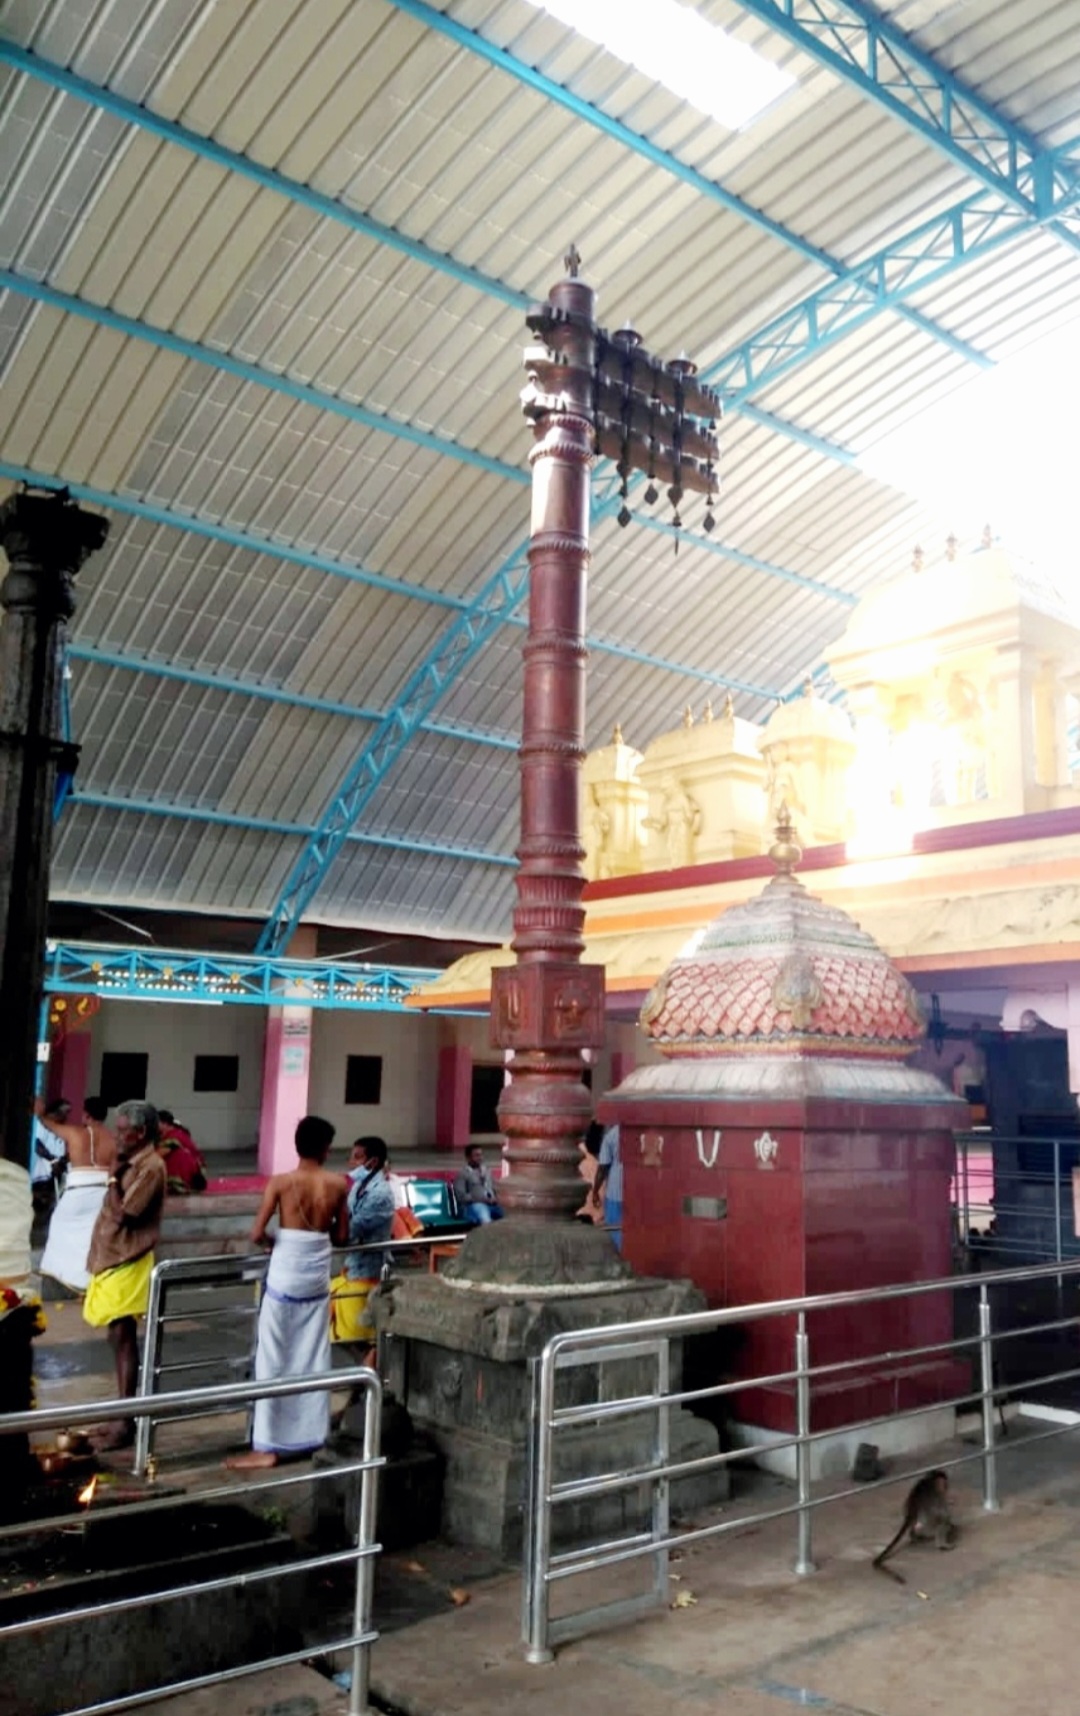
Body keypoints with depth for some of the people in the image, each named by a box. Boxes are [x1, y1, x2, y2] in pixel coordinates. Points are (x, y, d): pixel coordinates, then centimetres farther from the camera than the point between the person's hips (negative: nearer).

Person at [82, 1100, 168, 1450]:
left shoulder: (151, 1167, -16)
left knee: (123, 1339, -6)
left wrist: (113, 1177, -11)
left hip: (128, 1263, -9)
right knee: (119, 1339, 13)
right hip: (113, 1259, 9)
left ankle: (125, 1421, -1)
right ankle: (122, 1414, 21)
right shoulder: (131, 1163, 13)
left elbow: (125, 1214, -20)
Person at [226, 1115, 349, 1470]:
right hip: (317, 1278, 4)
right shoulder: (339, 1184, -2)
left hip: (285, 1278, -3)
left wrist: (276, 1240, 10)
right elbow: (340, 1235, 6)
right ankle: (312, 1437, 22)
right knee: (313, 1360, 13)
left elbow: (256, 1235, -10)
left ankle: (267, 1447, 6)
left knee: (273, 1362, 3)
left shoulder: (280, 1182, -10)